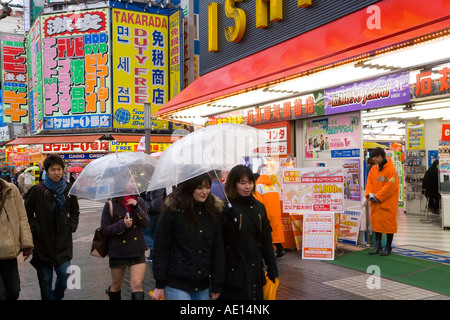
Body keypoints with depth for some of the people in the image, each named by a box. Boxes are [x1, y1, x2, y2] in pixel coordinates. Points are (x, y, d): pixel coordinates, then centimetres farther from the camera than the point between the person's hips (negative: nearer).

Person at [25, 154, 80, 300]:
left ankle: (57, 296, 25)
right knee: (45, 278, 7)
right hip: (43, 240, -2)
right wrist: (34, 229, -5)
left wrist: (72, 226, 5)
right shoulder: (37, 190, -7)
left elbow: (75, 210, 17)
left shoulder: (68, 189, 3)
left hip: (63, 240, 2)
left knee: (64, 273, -2)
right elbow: (28, 212, 2)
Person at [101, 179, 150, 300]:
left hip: (137, 250, 1)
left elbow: (146, 224, -6)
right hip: (118, 252, -1)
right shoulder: (111, 204, -7)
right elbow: (104, 229, -8)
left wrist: (136, 207, -18)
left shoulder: (139, 201, 1)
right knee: (116, 286, 15)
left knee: (137, 285, -8)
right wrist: (122, 224, -22)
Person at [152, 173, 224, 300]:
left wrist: (217, 285, 3)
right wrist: (159, 285, -7)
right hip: (176, 283, -4)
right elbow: (161, 248, -6)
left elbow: (218, 249, 6)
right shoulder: (173, 210, -8)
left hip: (203, 285, 4)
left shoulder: (214, 210, 4)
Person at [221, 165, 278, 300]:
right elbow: (223, 241, -16)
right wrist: (230, 218, -31)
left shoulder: (259, 207, 10)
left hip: (255, 270, 6)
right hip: (234, 271, -5)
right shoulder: (226, 207, -9)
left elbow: (266, 240, 14)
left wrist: (272, 269, 12)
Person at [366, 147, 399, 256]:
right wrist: (369, 194, -7)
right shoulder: (373, 169, 8)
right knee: (376, 222, 12)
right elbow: (369, 182, 10)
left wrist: (378, 196, -17)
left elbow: (390, 186, -17)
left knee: (388, 223, 2)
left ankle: (388, 247, 14)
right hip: (375, 203, 6)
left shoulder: (391, 169, -13)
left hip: (387, 203, -6)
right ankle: (377, 245, 24)